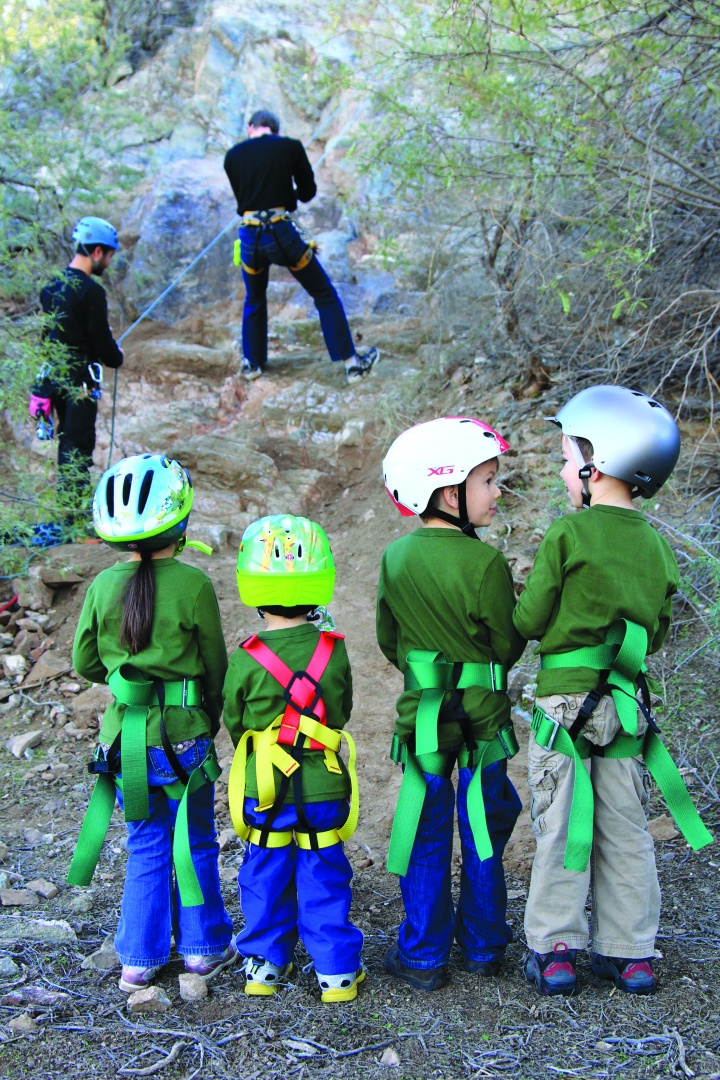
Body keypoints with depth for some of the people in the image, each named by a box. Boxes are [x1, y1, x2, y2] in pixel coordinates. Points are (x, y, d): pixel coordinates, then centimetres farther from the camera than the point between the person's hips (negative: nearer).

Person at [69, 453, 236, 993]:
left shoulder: (104, 585, -3)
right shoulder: (193, 584, -13)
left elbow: (85, 662, 6)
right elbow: (215, 664, -3)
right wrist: (212, 714, 15)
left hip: (125, 733, 3)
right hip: (182, 732, -3)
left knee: (146, 845, 16)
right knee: (195, 842, 14)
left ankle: (139, 959, 22)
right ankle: (204, 946, 27)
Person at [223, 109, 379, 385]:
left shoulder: (232, 156, 8)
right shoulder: (291, 147, 2)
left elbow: (242, 196, 15)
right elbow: (308, 191, 9)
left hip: (249, 237, 3)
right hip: (283, 235, -2)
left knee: (254, 299, 27)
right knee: (325, 295, 10)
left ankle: (252, 363, 31)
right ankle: (351, 362, 10)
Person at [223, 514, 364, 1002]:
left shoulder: (247, 660, -13)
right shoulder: (333, 651, -10)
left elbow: (234, 723, 0)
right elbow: (342, 713, 3)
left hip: (264, 792, 0)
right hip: (323, 788, 0)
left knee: (266, 879, 15)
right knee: (324, 881, 11)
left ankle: (266, 965, 25)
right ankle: (337, 971, 18)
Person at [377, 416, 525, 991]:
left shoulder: (396, 557, -2)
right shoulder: (486, 563, -18)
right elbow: (507, 646, -8)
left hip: (421, 714, 3)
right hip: (483, 715, -3)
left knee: (426, 839, 12)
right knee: (483, 834, 14)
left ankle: (423, 956, 19)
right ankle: (483, 946, 27)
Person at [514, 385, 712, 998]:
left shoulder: (568, 534, -12)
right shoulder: (656, 544, 4)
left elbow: (529, 621, -8)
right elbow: (656, 634, 11)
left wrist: (528, 602, 12)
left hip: (565, 698, -4)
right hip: (627, 705, 5)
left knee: (560, 829, 6)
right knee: (626, 832, 13)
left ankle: (554, 951, 11)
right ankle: (631, 953, 21)